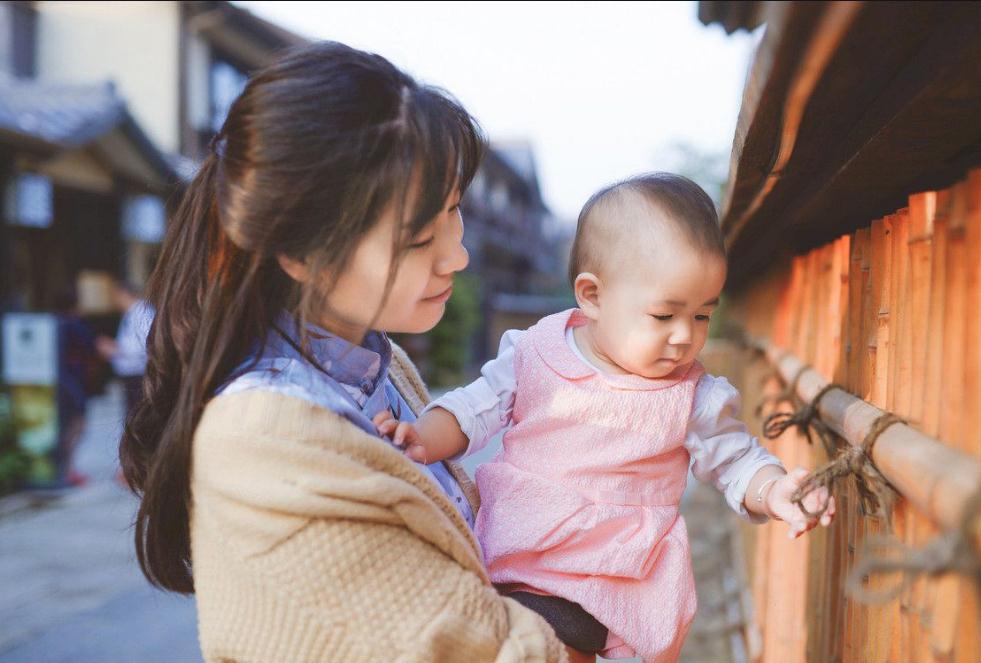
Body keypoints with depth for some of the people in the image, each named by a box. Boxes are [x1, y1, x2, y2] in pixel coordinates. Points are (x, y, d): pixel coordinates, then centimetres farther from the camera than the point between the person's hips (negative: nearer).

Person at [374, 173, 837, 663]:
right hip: (504, 545, 2)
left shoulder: (692, 398, -4)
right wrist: (424, 440, -13)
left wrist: (773, 490, -15)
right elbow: (475, 409, 3)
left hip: (605, 576, -2)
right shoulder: (535, 351, -2)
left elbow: (735, 459, 5)